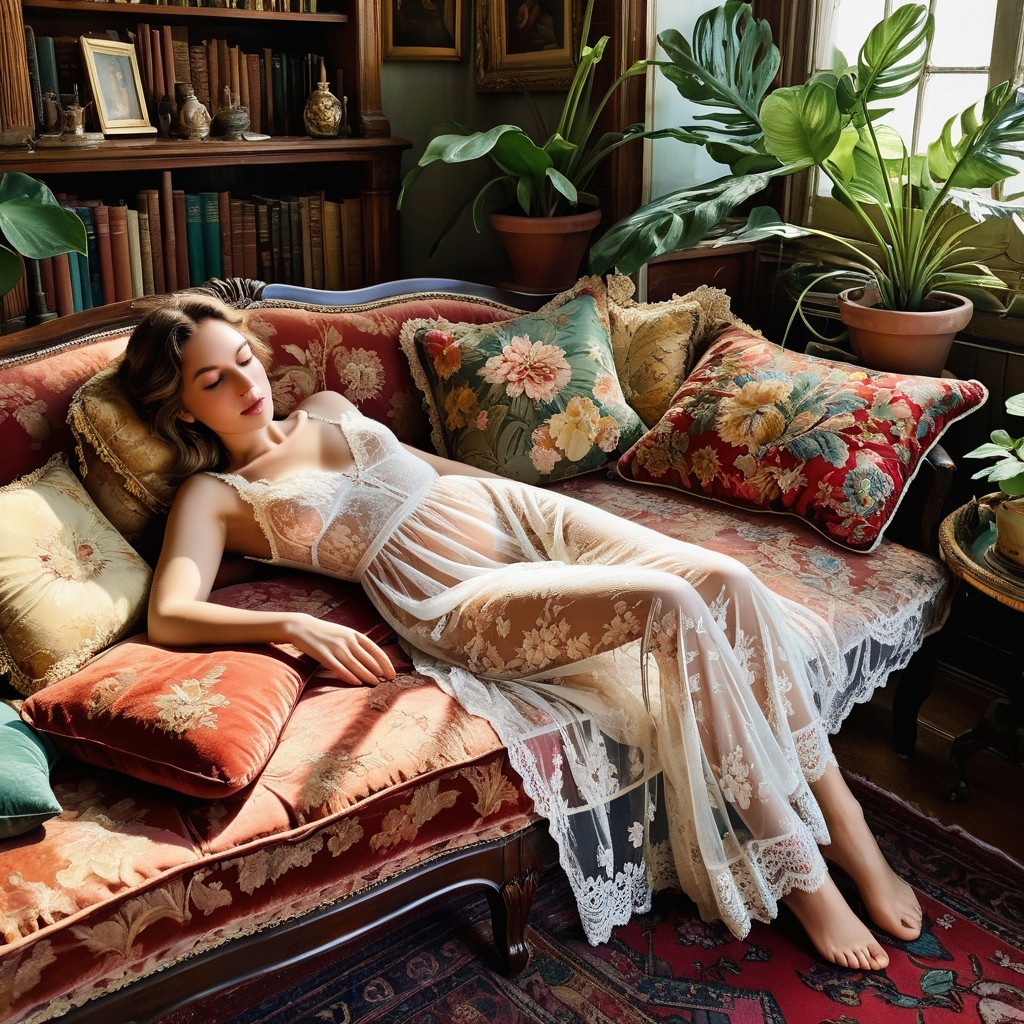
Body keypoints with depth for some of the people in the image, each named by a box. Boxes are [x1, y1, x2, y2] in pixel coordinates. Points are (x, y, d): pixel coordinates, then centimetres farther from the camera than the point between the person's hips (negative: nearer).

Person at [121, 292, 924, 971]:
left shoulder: (326, 410, 21)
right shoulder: (214, 499, 4)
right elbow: (169, 616, -11)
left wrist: (527, 491, 23)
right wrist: (294, 625, -28)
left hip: (517, 514, 6)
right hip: (460, 596, -6)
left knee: (727, 581, -17)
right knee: (669, 603, -29)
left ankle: (842, 822, -5)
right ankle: (797, 874, -17)